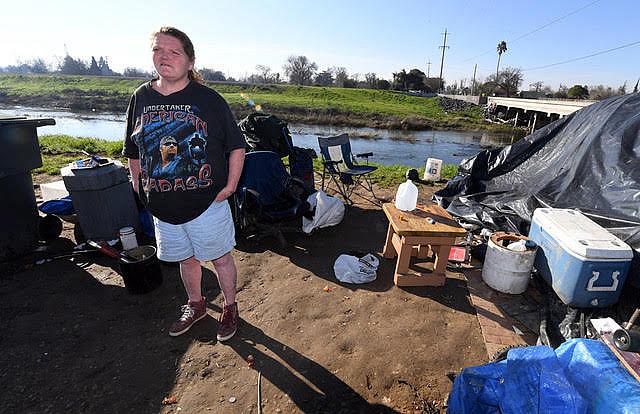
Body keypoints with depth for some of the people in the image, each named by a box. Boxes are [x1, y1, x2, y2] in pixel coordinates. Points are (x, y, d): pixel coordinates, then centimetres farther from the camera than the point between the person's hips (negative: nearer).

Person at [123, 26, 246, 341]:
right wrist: (139, 184, 8)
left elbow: (236, 146, -4)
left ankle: (230, 307, 33)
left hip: (207, 204, -4)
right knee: (186, 259, 20)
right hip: (163, 207, 4)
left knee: (221, 257, 10)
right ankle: (195, 305, 43)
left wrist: (230, 185, -9)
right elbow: (133, 151, 15)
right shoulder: (141, 98, 4)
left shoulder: (208, 99, -8)